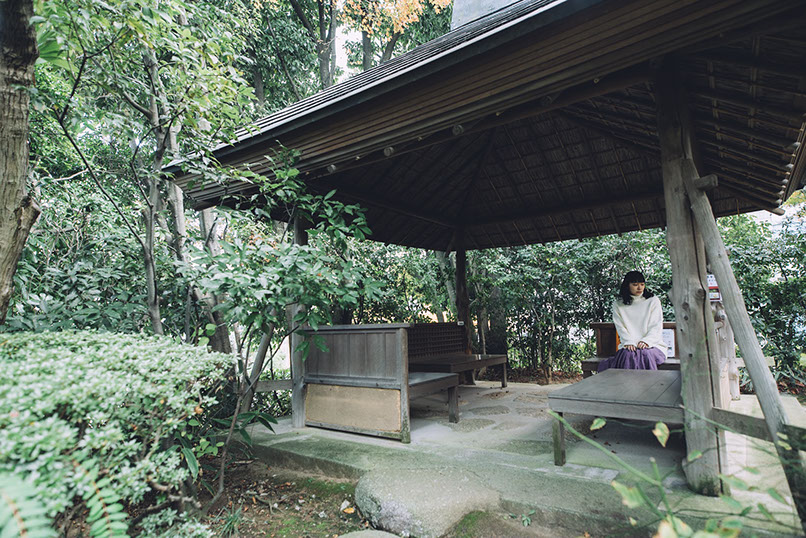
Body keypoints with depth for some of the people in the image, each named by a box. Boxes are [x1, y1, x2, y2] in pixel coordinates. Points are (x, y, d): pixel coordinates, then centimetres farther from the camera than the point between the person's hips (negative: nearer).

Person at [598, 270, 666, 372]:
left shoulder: (653, 301, 11)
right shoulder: (618, 305, 12)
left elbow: (656, 327, 2)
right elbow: (620, 327, 4)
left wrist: (646, 341, -15)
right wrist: (629, 342, -15)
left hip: (652, 344, 0)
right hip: (628, 345, 0)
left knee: (645, 354, -33)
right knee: (628, 354, -33)